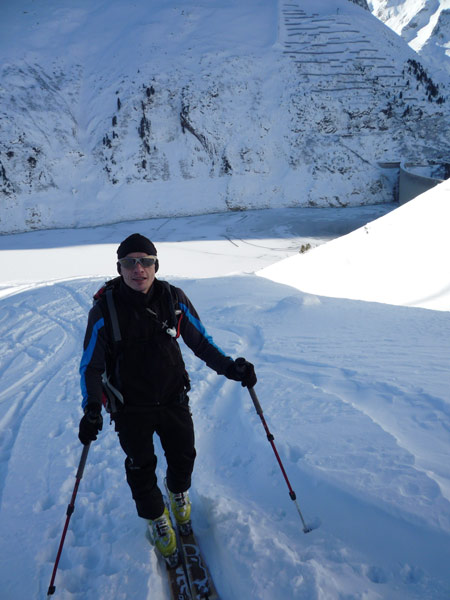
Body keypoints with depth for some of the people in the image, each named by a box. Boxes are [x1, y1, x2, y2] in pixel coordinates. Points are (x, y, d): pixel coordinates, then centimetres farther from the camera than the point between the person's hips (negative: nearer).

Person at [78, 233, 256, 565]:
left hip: (173, 399, 2)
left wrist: (228, 366, -15)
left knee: (184, 456, 18)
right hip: (131, 408, -2)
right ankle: (157, 519, 41)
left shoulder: (174, 298, -11)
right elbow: (91, 365, -10)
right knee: (141, 469, 12)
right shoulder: (104, 310, -17)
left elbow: (200, 340, -1)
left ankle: (179, 493, 53)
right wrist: (91, 409, -24)